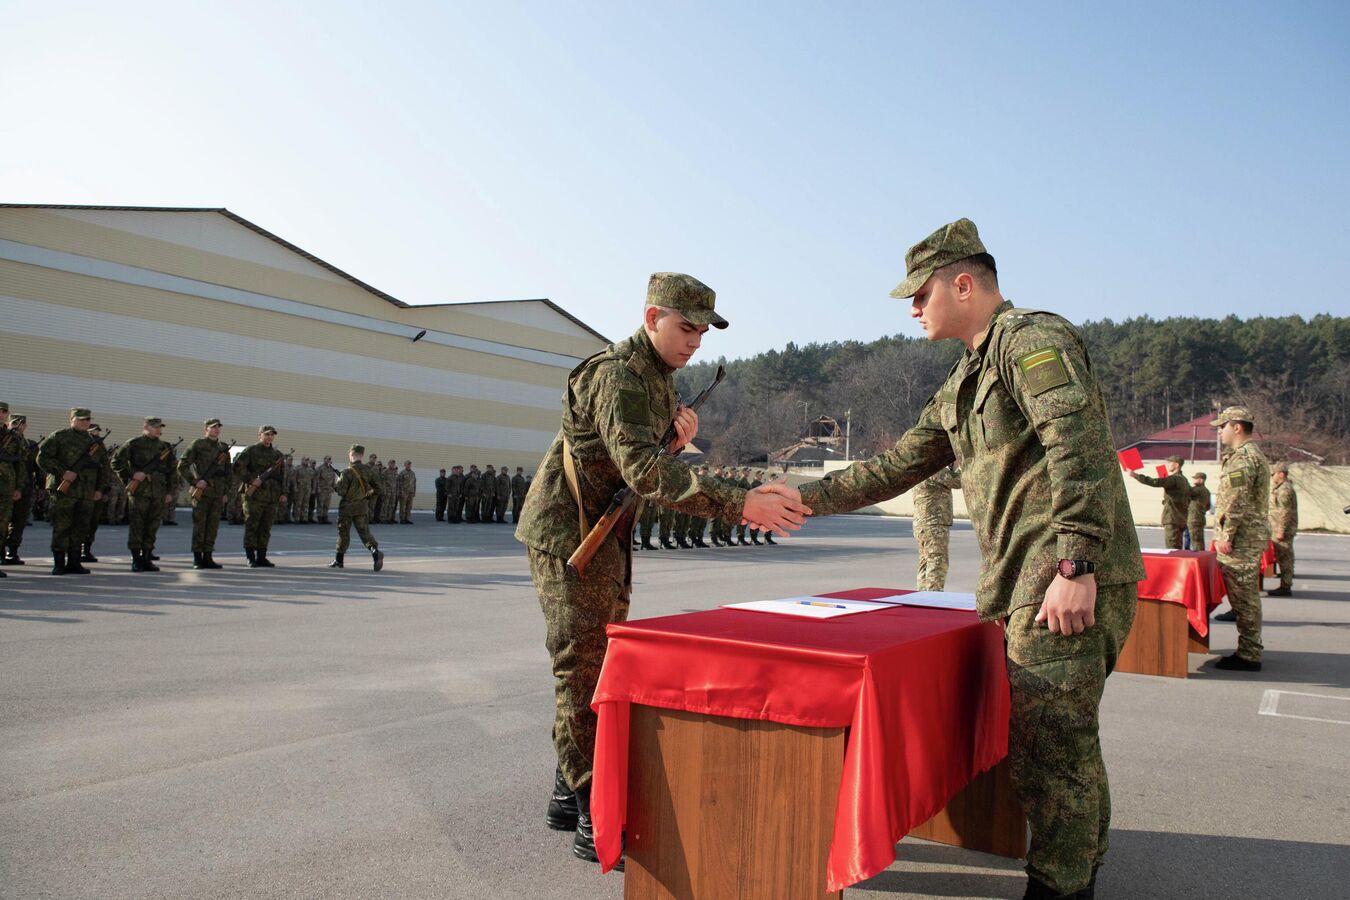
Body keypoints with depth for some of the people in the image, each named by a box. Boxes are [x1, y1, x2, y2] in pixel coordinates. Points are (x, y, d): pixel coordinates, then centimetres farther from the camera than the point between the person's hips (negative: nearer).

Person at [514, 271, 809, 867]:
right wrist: (739, 504, -42)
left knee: (600, 671, 15)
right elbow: (645, 472, -34)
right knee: (584, 675, -6)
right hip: (569, 535, -10)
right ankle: (595, 827, 2)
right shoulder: (617, 376, -21)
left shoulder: (657, 378, 11)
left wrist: (675, 438, -8)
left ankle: (569, 798, 27)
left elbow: (653, 461, 15)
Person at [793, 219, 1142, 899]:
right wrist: (809, 498, 21)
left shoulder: (1032, 338, -8)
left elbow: (1078, 447, -21)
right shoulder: (964, 382, 21)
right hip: (1022, 584, 9)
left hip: (1071, 582, -9)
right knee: (1061, 738, 17)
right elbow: (896, 467, 25)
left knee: (1047, 743, -6)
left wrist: (1075, 567, -25)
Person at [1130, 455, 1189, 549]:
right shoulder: (1183, 479, 17)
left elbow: (1155, 482, -25)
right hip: (1181, 519, 10)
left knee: (1171, 548, -10)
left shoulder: (1174, 478, -14)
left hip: (1172, 519, -10)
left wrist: (1135, 475, -23)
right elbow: (1188, 498, 24)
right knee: (1177, 548, 14)